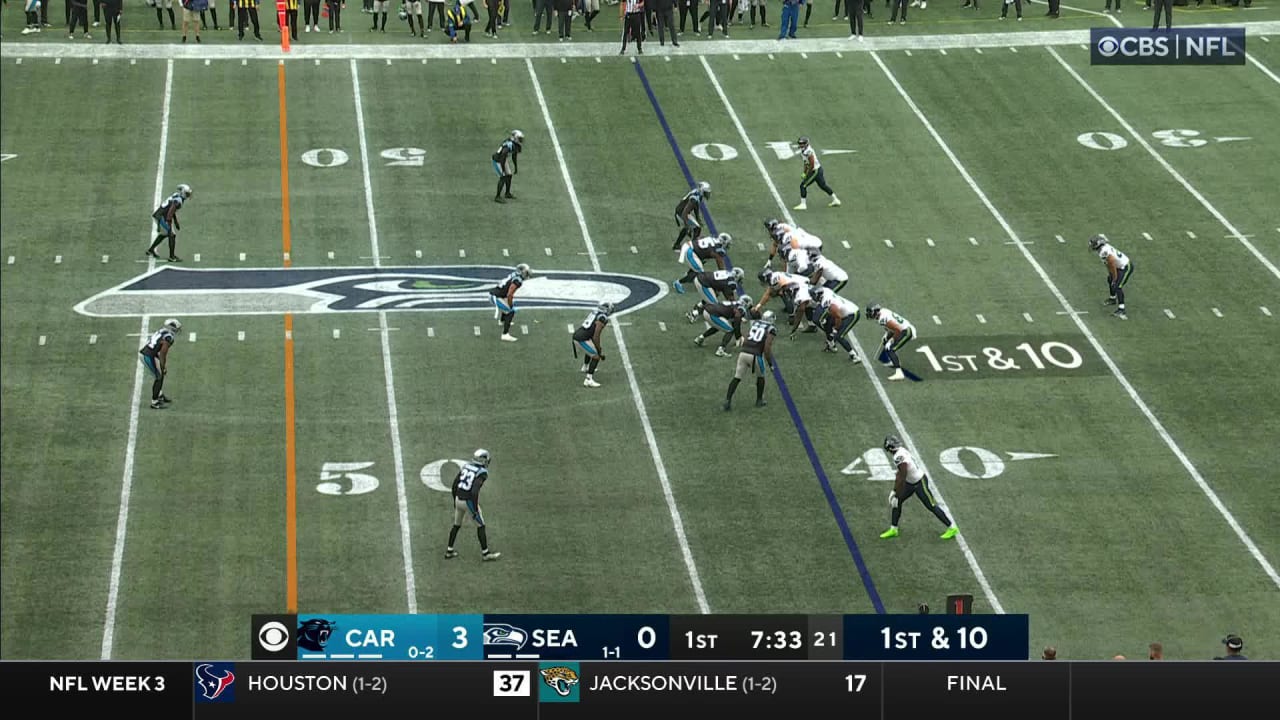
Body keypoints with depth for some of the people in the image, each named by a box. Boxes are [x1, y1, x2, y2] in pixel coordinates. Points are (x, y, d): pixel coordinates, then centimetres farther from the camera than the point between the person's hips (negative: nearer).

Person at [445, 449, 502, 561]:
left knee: (456, 525, 22)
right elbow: (475, 491, -24)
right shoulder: (481, 473, -15)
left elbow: (455, 485, 7)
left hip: (459, 500, 6)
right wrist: (475, 509, -18)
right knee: (480, 525, 9)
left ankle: (449, 551, 26)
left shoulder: (465, 466, 5)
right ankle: (485, 553, 15)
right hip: (469, 502, -6)